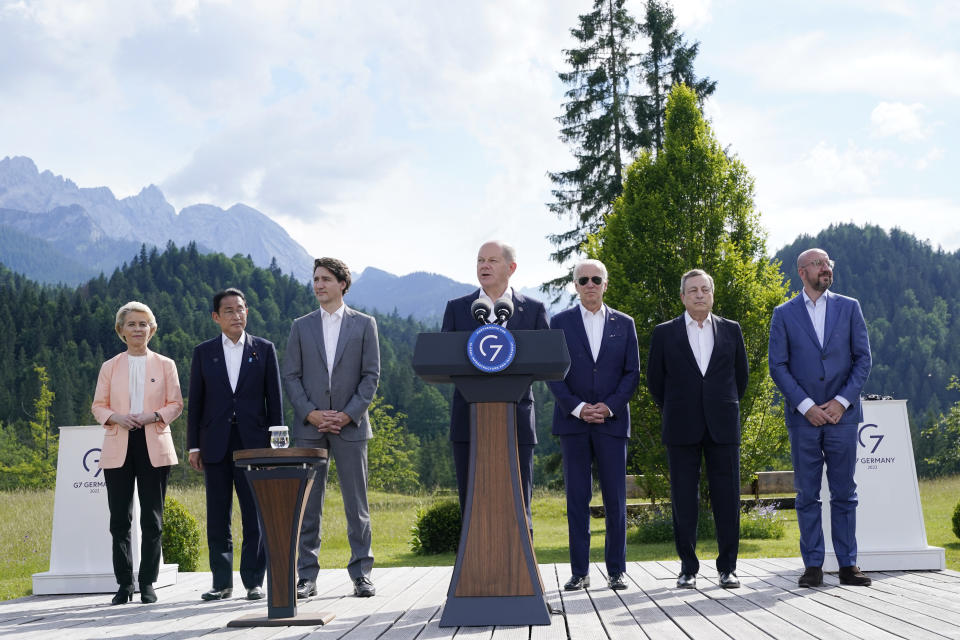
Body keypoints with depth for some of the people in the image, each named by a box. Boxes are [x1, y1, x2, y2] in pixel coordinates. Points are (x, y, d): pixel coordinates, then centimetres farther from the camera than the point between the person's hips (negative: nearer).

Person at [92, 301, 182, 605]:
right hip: (118, 448, 1)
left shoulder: (165, 365, 9)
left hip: (154, 446, -1)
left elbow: (176, 404, 6)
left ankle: (147, 583, 8)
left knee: (152, 519, 0)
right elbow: (98, 405, 10)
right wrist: (116, 417, -11)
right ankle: (124, 584, 7)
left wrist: (153, 416, -12)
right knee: (119, 519, 0)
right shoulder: (110, 367, 12)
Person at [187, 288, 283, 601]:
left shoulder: (264, 349, 6)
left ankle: (254, 581, 7)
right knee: (218, 517, 4)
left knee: (255, 515, 0)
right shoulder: (204, 352, 8)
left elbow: (274, 399, 6)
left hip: (253, 442, -1)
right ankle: (222, 582, 11)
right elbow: (195, 401, 8)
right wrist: (193, 446, 2)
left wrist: (275, 443, 0)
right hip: (216, 444, 1)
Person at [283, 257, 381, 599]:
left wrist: (349, 414, -9)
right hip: (309, 426, 1)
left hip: (351, 424, -1)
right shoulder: (301, 326, 11)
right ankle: (306, 576, 7)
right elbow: (291, 376, 7)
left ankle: (361, 574, 7)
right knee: (308, 504, 2)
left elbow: (371, 374, 2)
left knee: (356, 503, 1)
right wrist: (310, 413, -7)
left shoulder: (364, 324, 6)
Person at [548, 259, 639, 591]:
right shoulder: (560, 322, 6)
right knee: (577, 498, 1)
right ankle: (580, 571, 7)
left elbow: (632, 373, 5)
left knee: (615, 499, 0)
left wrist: (609, 406, -9)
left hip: (612, 421, 1)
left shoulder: (624, 324, 9)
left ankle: (616, 570, 9)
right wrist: (577, 408, -11)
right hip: (572, 421, 0)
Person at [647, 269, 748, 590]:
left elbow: (740, 375, 16)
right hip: (682, 430, -1)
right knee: (684, 499, 2)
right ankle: (688, 567, 10)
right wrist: (673, 413, 10)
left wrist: (726, 408, 13)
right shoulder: (665, 333, 5)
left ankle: (727, 567, 9)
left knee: (727, 497, 0)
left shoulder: (731, 330, 10)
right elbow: (655, 379, 10)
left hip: (723, 427, 1)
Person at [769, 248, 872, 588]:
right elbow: (778, 366, 0)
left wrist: (842, 401, -7)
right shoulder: (784, 314, 4)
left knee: (844, 493, 4)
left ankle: (848, 565, 10)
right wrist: (806, 406, -9)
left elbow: (863, 359, 4)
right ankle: (813, 566, 8)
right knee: (807, 494, 3)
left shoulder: (849, 308, 8)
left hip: (842, 414, 1)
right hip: (803, 416, -1)